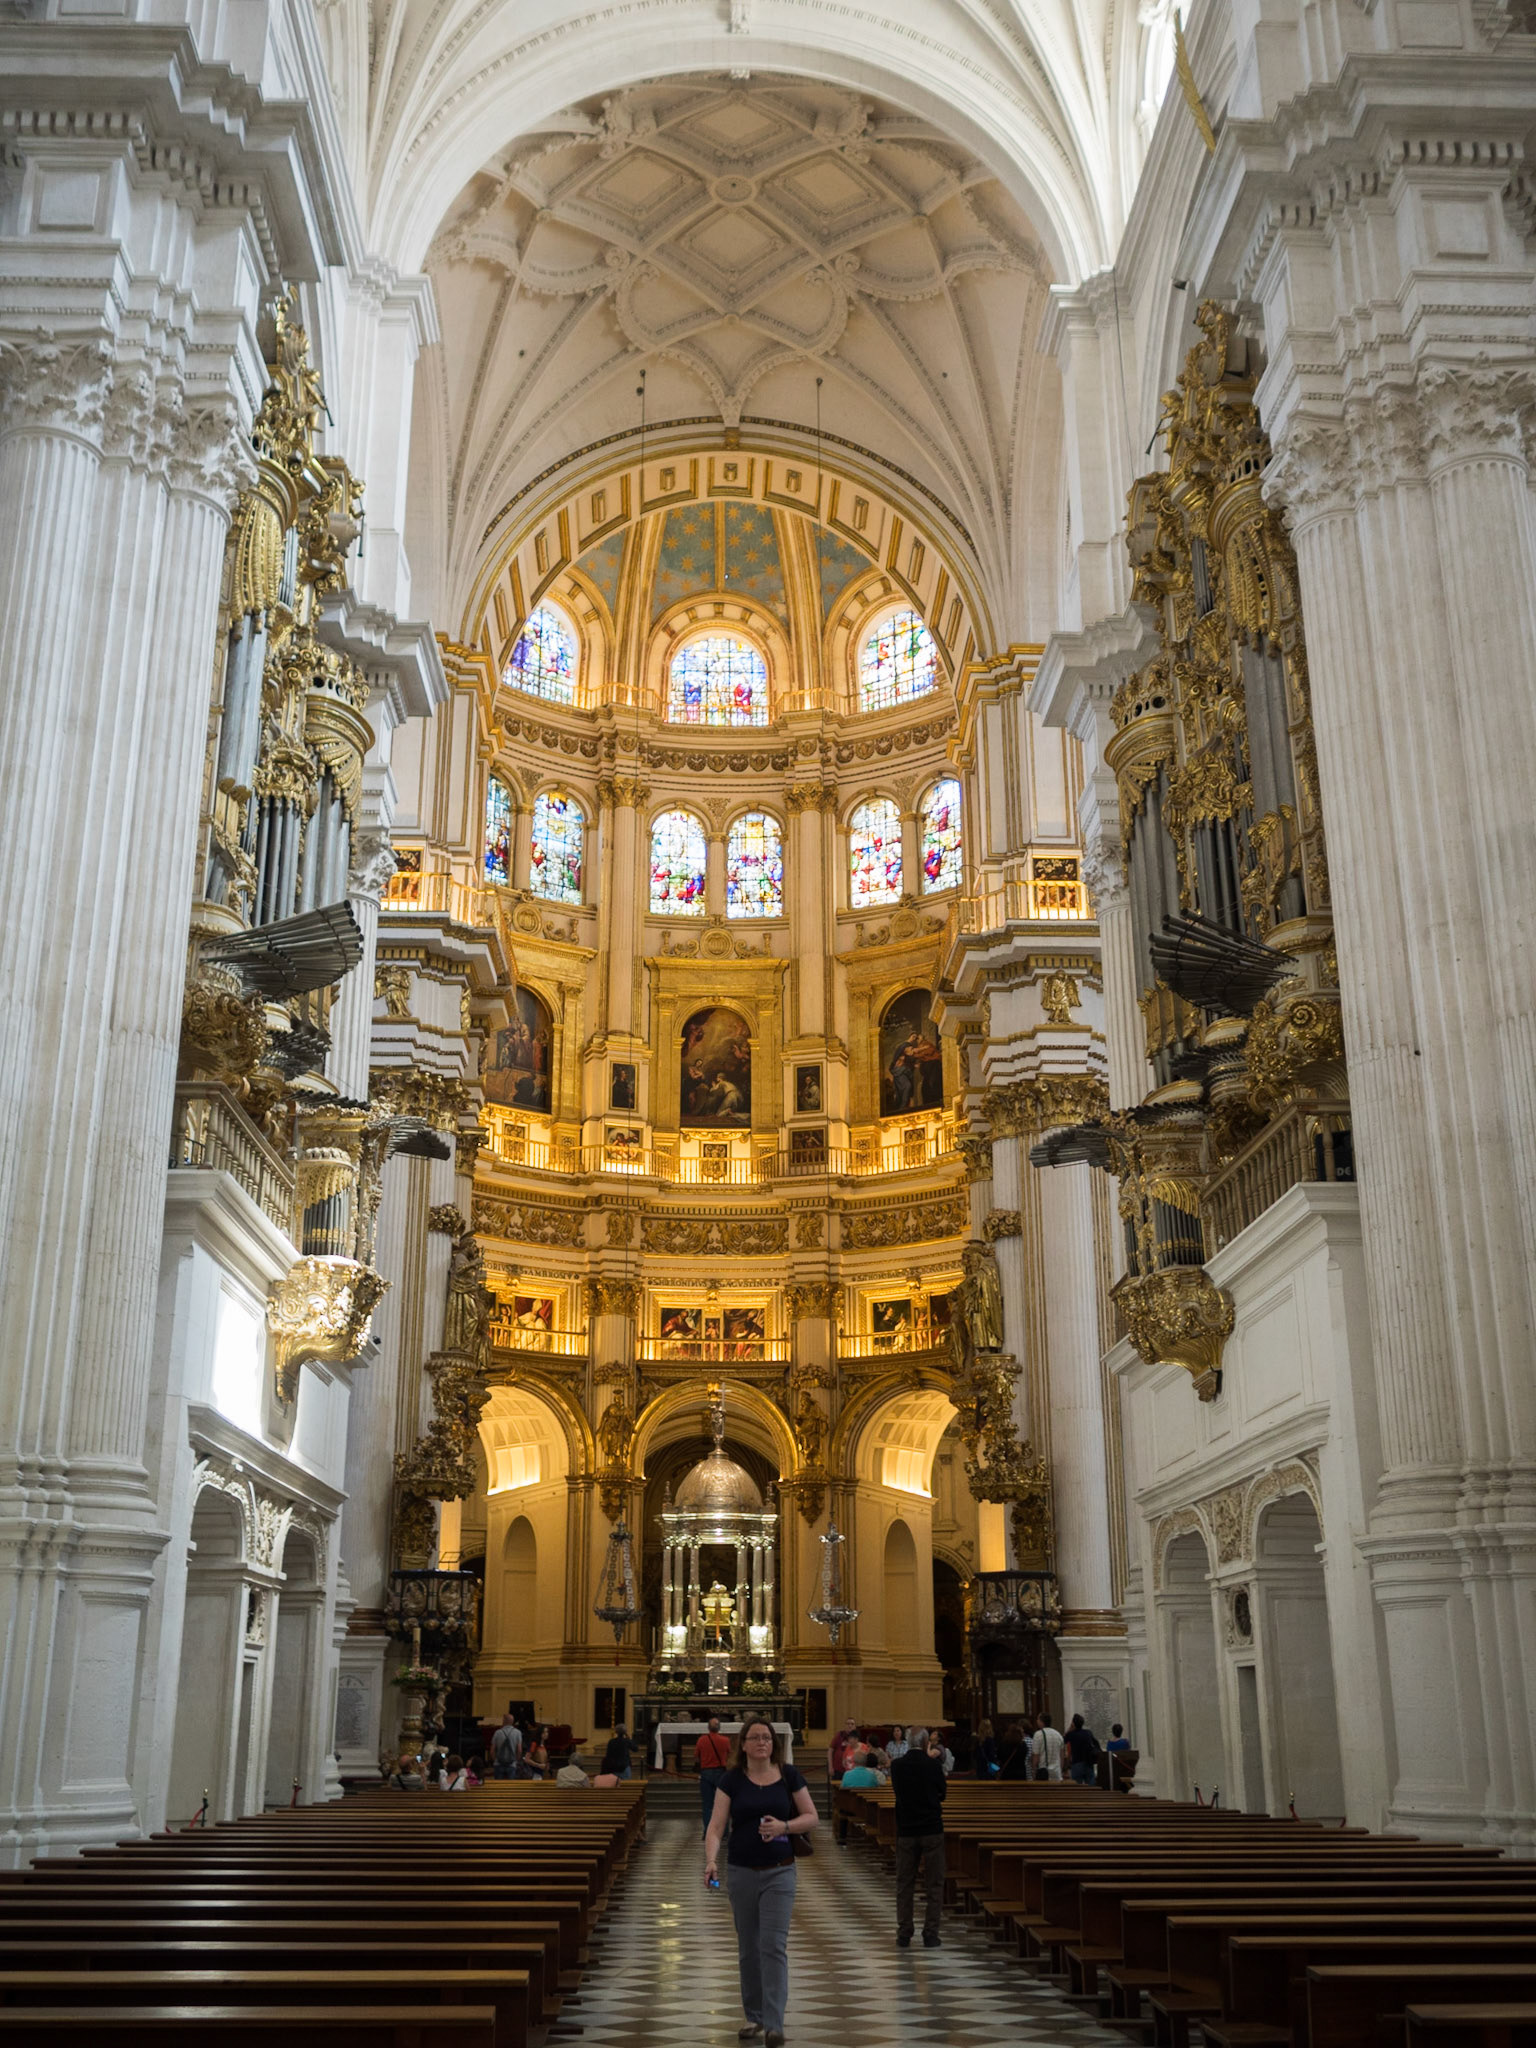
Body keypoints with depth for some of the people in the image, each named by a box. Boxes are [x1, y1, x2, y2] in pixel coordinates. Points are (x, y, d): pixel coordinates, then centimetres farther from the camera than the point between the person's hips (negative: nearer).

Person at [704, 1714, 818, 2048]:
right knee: (748, 1948, 11)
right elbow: (717, 1825, -9)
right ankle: (754, 2016, 26)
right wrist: (711, 1860, -26)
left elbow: (812, 1817, 3)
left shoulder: (789, 1775, -3)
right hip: (741, 1872, 1)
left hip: (779, 1872, -1)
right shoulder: (732, 1780, -4)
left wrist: (784, 1826, -16)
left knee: (774, 1945, -9)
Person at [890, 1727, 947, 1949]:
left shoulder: (897, 1766, -3)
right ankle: (930, 1935, 4)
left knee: (904, 1884, 10)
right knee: (934, 1884, 6)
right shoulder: (932, 1765, -10)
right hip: (932, 1829, -2)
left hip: (905, 1830, 2)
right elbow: (943, 1791, 5)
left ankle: (903, 1935, 11)